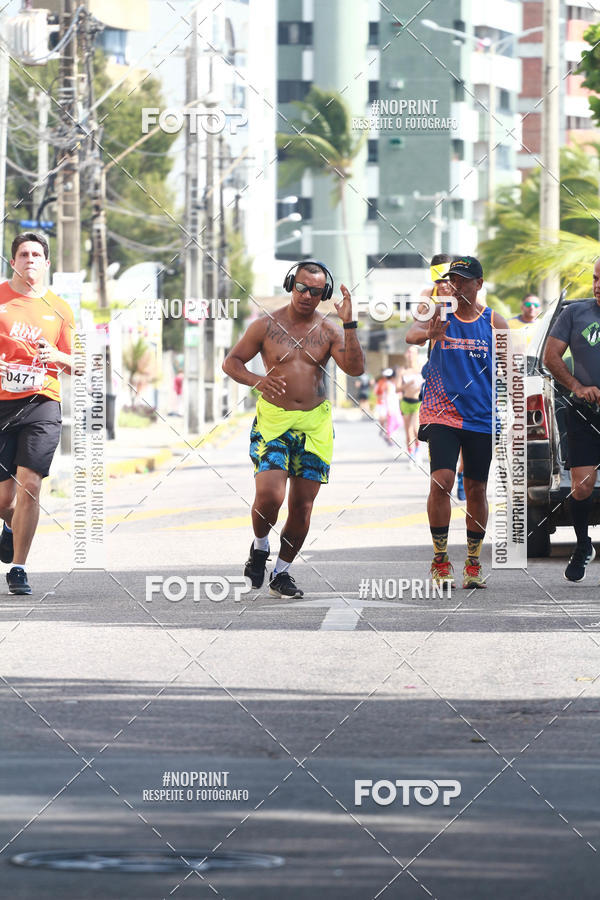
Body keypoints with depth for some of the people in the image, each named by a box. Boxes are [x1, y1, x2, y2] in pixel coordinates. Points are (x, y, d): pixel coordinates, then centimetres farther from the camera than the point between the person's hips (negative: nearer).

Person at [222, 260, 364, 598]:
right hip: (273, 420, -2)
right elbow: (231, 361, 6)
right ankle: (260, 546, 12)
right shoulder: (267, 326, 1)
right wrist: (255, 380, -14)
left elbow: (356, 368, -7)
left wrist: (350, 325, -16)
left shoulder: (329, 331, 5)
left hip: (315, 423, 2)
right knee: (269, 496, -18)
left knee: (302, 504, 3)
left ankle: (282, 571, 20)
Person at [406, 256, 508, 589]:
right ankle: (440, 560, -5)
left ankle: (473, 564, 18)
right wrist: (428, 333, -44)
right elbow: (411, 334, -21)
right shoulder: (439, 314, -1)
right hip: (442, 414, -2)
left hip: (483, 418, 2)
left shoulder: (494, 322, 4)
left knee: (476, 489, 6)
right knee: (441, 481, -15)